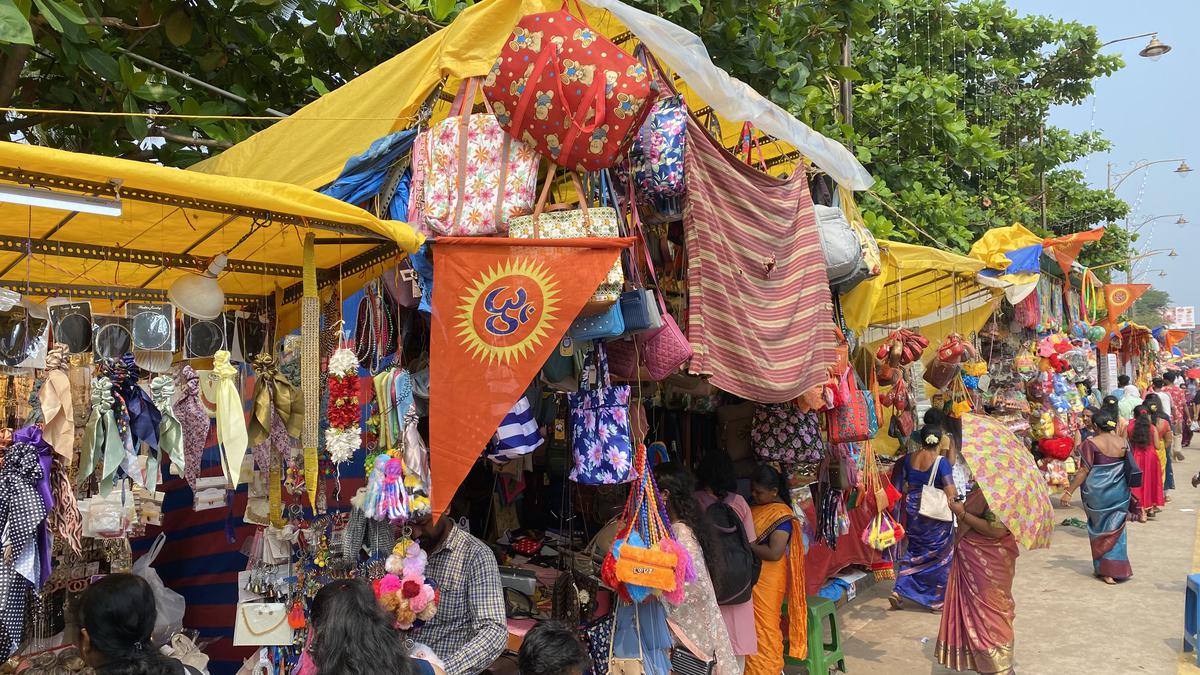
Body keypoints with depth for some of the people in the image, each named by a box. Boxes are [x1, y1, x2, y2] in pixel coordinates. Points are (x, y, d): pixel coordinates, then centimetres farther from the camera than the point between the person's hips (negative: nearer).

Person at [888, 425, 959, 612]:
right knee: (940, 555, 10)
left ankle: (899, 591, 10)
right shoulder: (941, 462, -15)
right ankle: (937, 600, 16)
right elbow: (951, 492, -19)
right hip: (935, 514, -4)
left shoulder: (908, 458, -2)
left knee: (914, 551, 18)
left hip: (912, 511, 5)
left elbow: (899, 486, 6)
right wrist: (957, 495, 0)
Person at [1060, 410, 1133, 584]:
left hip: (1097, 492, -3)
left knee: (1099, 529, 13)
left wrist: (1069, 491, -9)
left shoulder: (1091, 443, -12)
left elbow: (1084, 470, -13)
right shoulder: (1123, 442, 1)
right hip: (1119, 493, 3)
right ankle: (1114, 569, 9)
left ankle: (1102, 569, 18)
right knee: (1115, 530, 11)